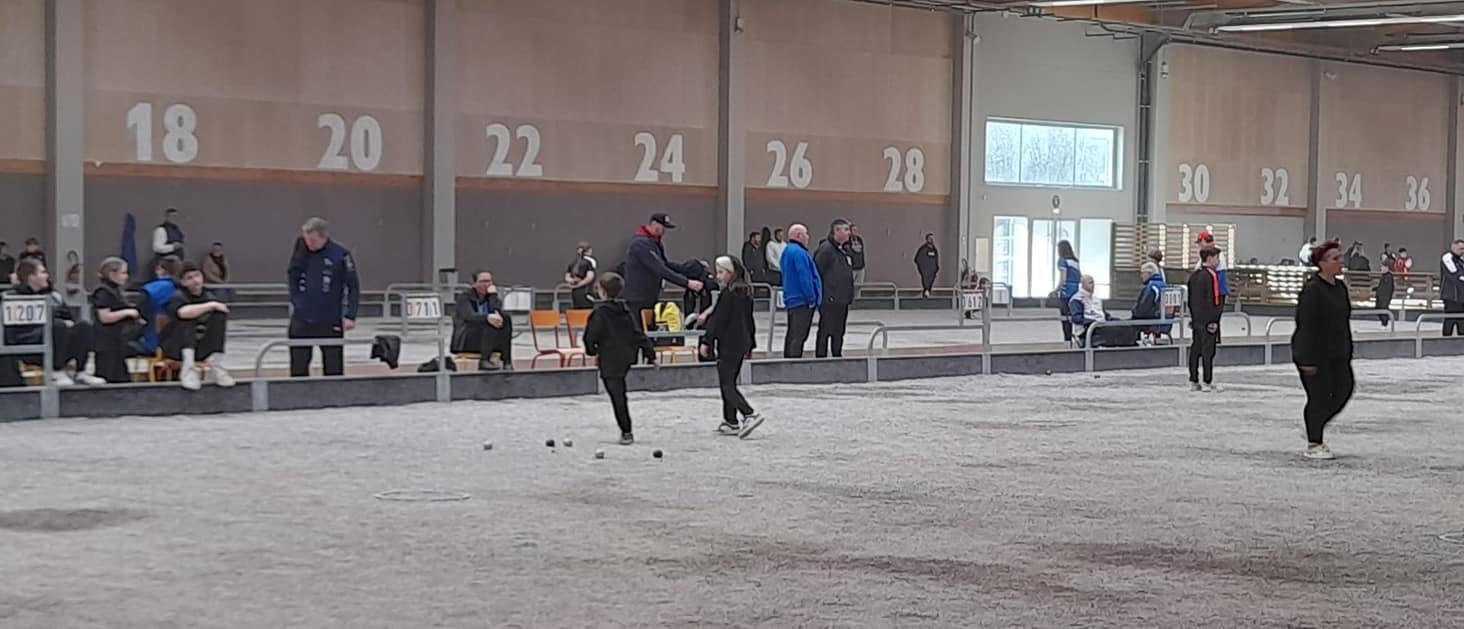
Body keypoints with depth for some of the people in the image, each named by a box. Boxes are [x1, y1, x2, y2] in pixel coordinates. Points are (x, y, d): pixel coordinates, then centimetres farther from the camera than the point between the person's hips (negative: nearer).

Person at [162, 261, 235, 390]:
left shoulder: (209, 296, 4)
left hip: (203, 349, 4)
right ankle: (189, 368, -37)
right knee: (187, 316, -28)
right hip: (177, 347, -4)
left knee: (219, 315, -15)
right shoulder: (178, 296, -11)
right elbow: (182, 312, -35)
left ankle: (216, 367, -21)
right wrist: (212, 305, -31)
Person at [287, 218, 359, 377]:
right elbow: (292, 274, -2)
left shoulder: (340, 255, -7)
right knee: (298, 368, 7)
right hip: (301, 318, 4)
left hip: (329, 321, -3)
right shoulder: (302, 253, 5)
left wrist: (350, 315, -12)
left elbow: (353, 286, -6)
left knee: (333, 368, 5)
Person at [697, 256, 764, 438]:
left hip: (728, 345, -9)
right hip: (742, 344, 9)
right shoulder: (745, 293, 11)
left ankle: (750, 415, -19)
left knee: (726, 385, -7)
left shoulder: (728, 294, -16)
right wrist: (750, 344, 24)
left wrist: (706, 341, -14)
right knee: (729, 383, 16)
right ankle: (731, 422, 18)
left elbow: (718, 320, -17)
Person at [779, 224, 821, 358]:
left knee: (792, 335, 14)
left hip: (791, 300, 11)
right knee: (799, 336, -10)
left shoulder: (787, 251, 17)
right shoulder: (799, 252, -16)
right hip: (802, 300, -11)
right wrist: (811, 297, -16)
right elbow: (804, 277, -20)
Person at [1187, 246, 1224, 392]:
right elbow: (1213, 300, -18)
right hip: (1208, 320, -8)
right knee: (1208, 350, -6)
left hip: (1197, 320, 8)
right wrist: (1213, 321, -17)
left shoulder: (1194, 275, 13)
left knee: (1195, 349, 10)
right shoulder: (1211, 275, -14)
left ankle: (1193, 381, 14)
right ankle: (1208, 383, -7)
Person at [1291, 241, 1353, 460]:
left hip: (1336, 354, 8)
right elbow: (1306, 325, -19)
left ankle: (1315, 430, 26)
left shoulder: (1340, 288, 11)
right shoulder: (1312, 290, -16)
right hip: (1315, 354, -8)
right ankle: (1313, 444, 10)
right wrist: (1307, 360, -21)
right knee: (1319, 396, -2)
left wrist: (1348, 352, 16)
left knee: (1344, 390, 7)